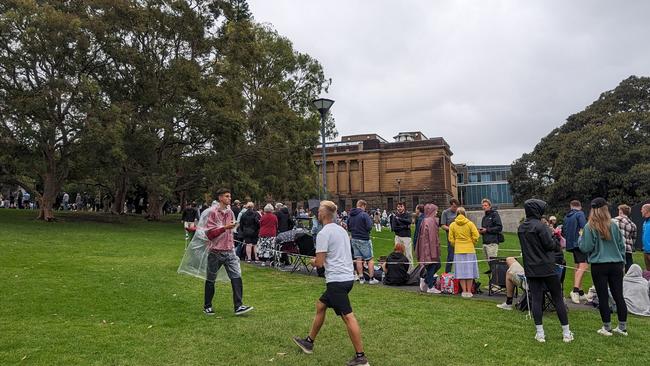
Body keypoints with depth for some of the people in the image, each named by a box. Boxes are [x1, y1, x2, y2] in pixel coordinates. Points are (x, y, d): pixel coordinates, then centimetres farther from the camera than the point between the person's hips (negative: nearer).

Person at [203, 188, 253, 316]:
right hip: (216, 251, -5)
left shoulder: (230, 212, 10)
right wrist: (224, 228, -23)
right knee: (211, 280, 9)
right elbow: (209, 233, -14)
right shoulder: (213, 212, -10)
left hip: (229, 251, 5)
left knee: (237, 277, -5)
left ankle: (238, 306, -2)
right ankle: (207, 306, 25)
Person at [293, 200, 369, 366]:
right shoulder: (341, 230, 12)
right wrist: (318, 260, 17)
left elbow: (319, 263, -15)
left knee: (348, 317, -6)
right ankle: (309, 342, 33)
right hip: (347, 277, 10)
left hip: (337, 280, -10)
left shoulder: (323, 233, -14)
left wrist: (313, 261, 7)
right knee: (320, 306, 21)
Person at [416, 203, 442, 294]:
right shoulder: (431, 221, -16)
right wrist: (434, 251, -16)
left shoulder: (425, 220, 12)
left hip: (425, 246, 9)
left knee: (437, 264, 16)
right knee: (432, 265, 0)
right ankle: (430, 287, 7)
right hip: (430, 246, -9)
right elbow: (432, 236, -19)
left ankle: (425, 280, 17)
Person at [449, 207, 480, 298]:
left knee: (461, 271, 5)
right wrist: (471, 244, 10)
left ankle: (464, 291, 8)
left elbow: (451, 239, -1)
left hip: (458, 250, 0)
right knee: (469, 270, 7)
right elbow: (476, 236, -6)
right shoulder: (470, 223, -3)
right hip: (470, 250, 0)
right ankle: (469, 291, 10)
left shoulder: (452, 225, -1)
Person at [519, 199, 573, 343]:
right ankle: (566, 333, 16)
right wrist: (557, 242, 9)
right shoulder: (539, 225, -15)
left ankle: (540, 333, 10)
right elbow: (549, 244, -13)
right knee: (558, 299, 8)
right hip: (547, 267, -5)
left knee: (536, 299, 6)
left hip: (531, 269, 5)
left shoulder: (521, 228, 6)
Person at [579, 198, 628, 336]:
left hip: (599, 266, -3)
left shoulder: (589, 227, -10)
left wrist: (580, 242, 10)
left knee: (603, 297, 5)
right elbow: (622, 245, 7)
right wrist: (622, 262, 17)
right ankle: (622, 327, 18)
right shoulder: (614, 225, 1)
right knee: (619, 296, 11)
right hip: (616, 265, 3)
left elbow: (586, 248, -11)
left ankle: (607, 328, 12)